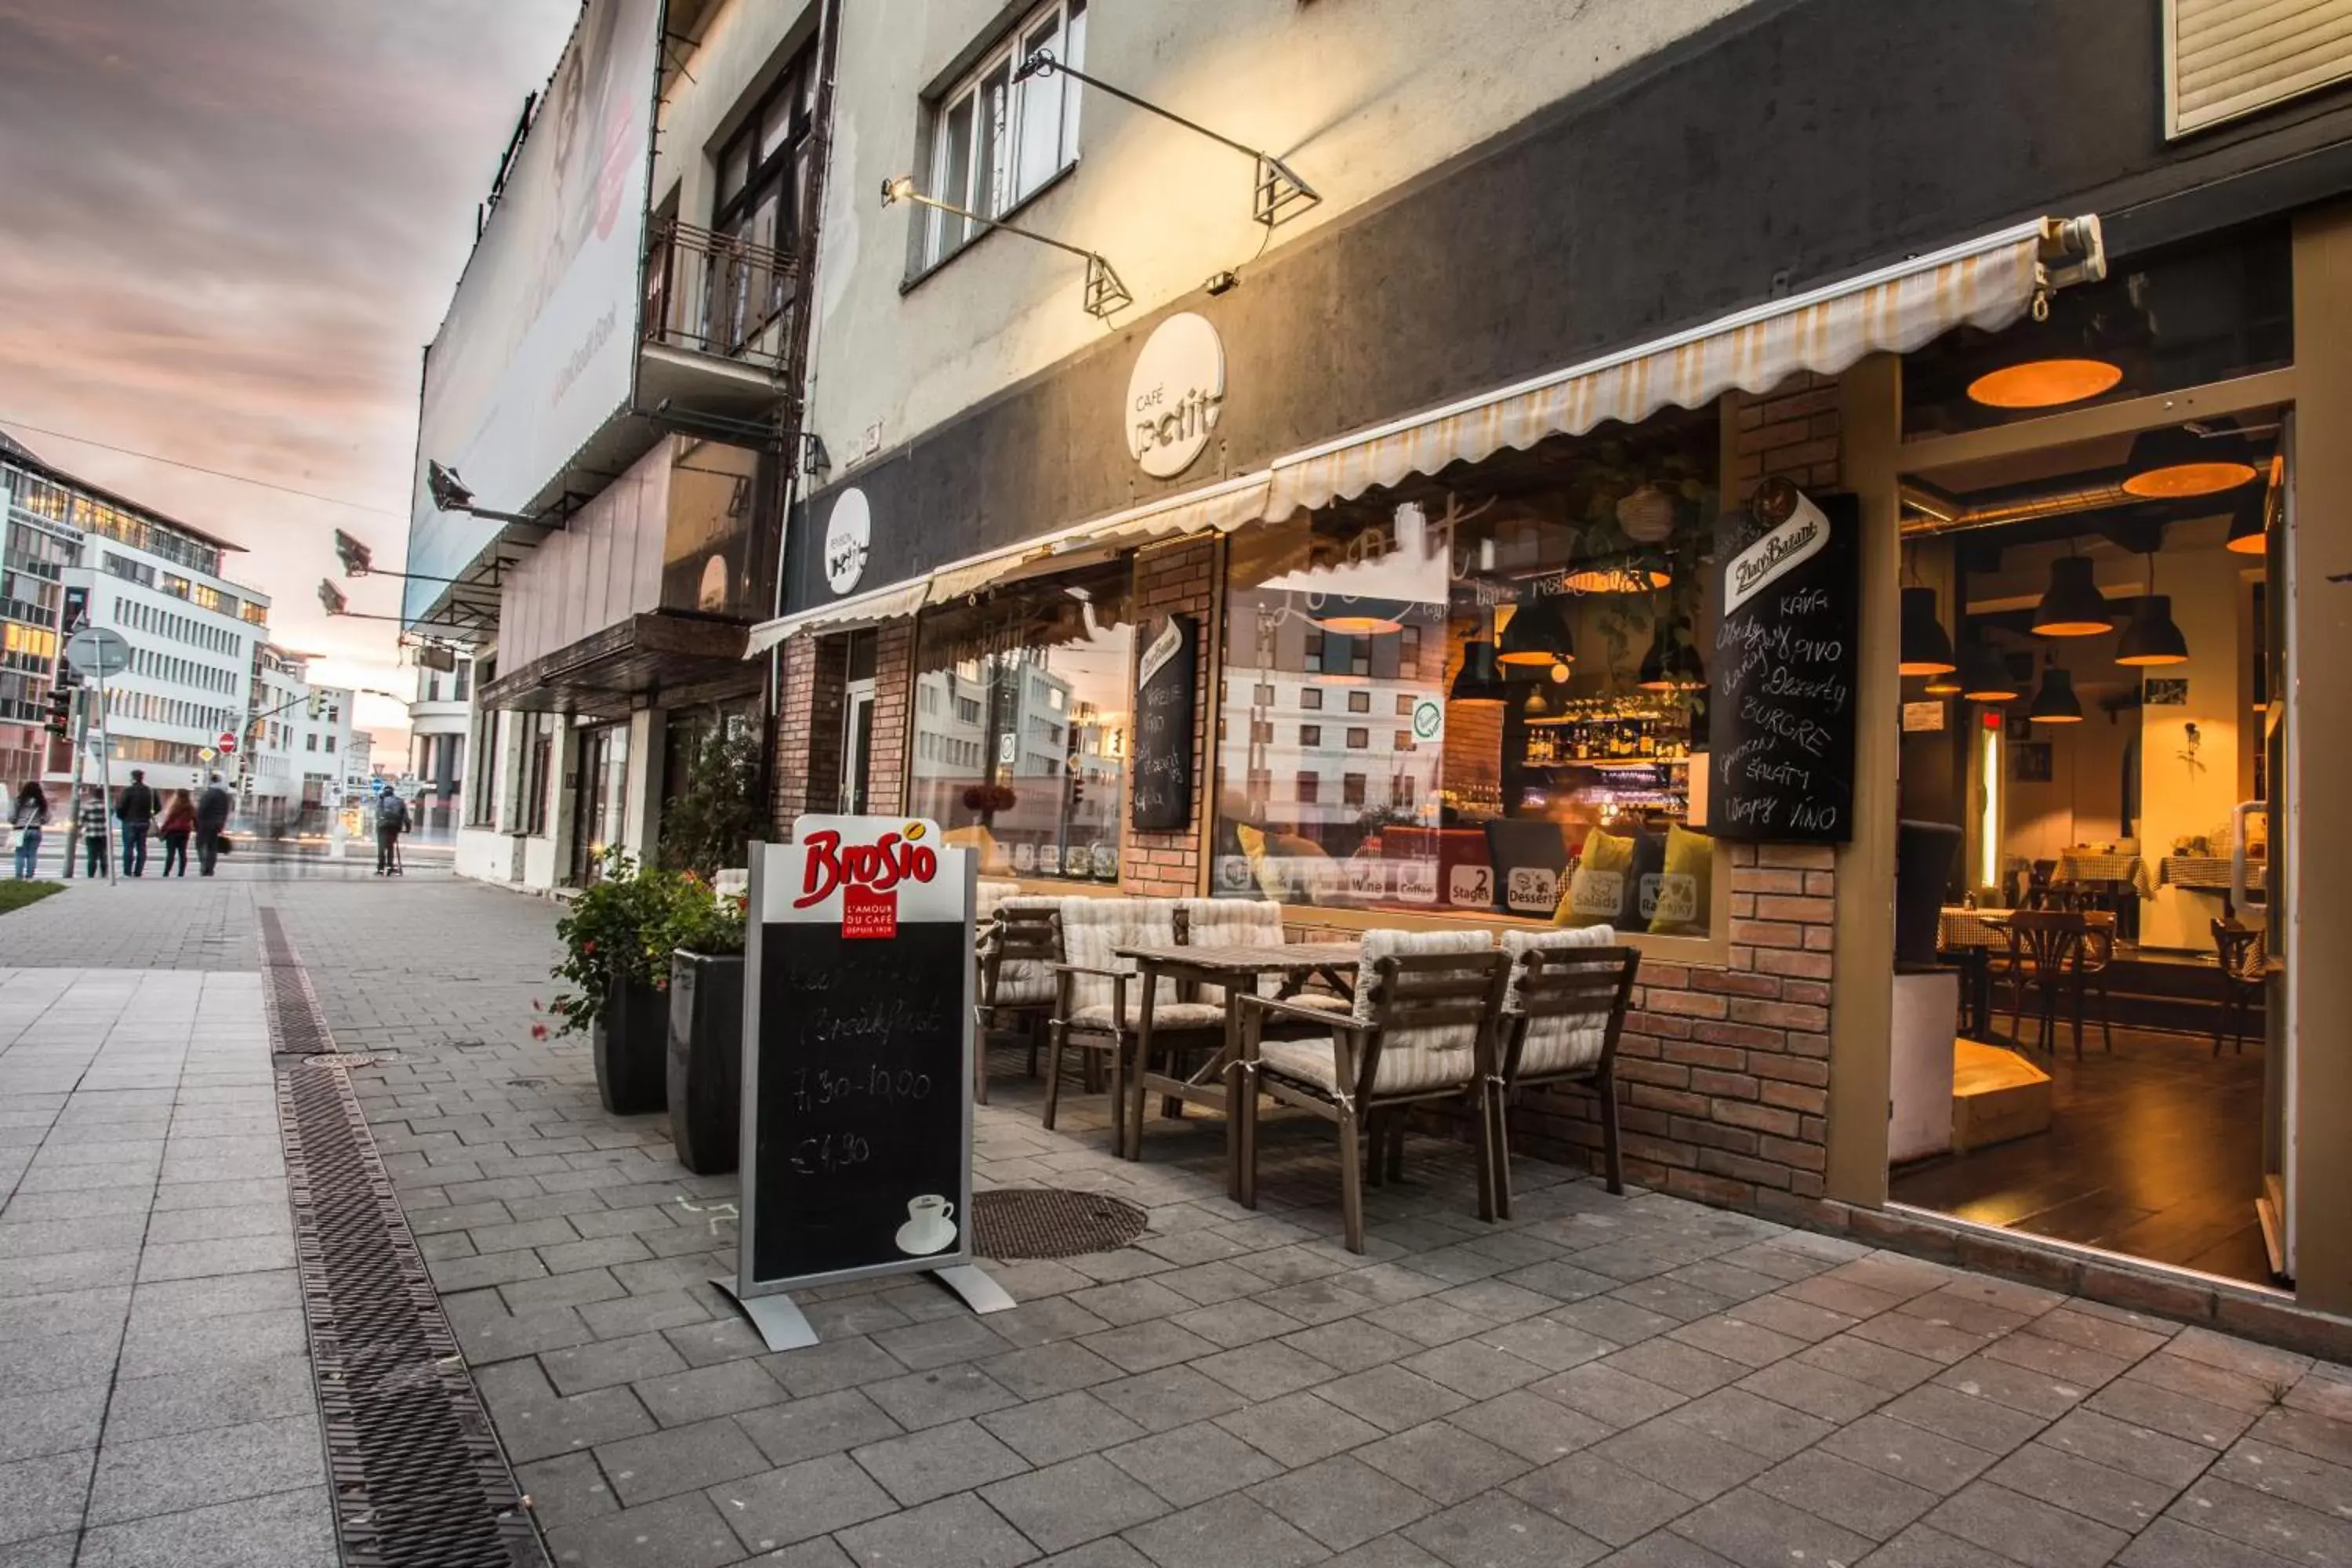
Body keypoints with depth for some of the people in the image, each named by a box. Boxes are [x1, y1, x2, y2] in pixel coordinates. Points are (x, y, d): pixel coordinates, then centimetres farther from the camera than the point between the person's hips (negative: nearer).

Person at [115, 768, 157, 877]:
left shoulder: (128, 790, -11)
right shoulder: (150, 791, 5)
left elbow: (121, 806, -13)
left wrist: (121, 816, 4)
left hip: (130, 822, -4)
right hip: (144, 823, 4)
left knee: (128, 847, 0)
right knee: (141, 848, 7)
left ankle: (127, 872, -2)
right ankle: (138, 872, 6)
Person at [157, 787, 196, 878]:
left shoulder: (174, 806, -7)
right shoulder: (191, 807, 7)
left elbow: (168, 819, -6)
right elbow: (195, 819, 10)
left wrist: (162, 830, 2)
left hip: (173, 831, -4)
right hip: (185, 831, 4)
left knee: (171, 853, -6)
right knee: (183, 853, 6)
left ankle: (166, 873, -9)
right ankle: (181, 873, 3)